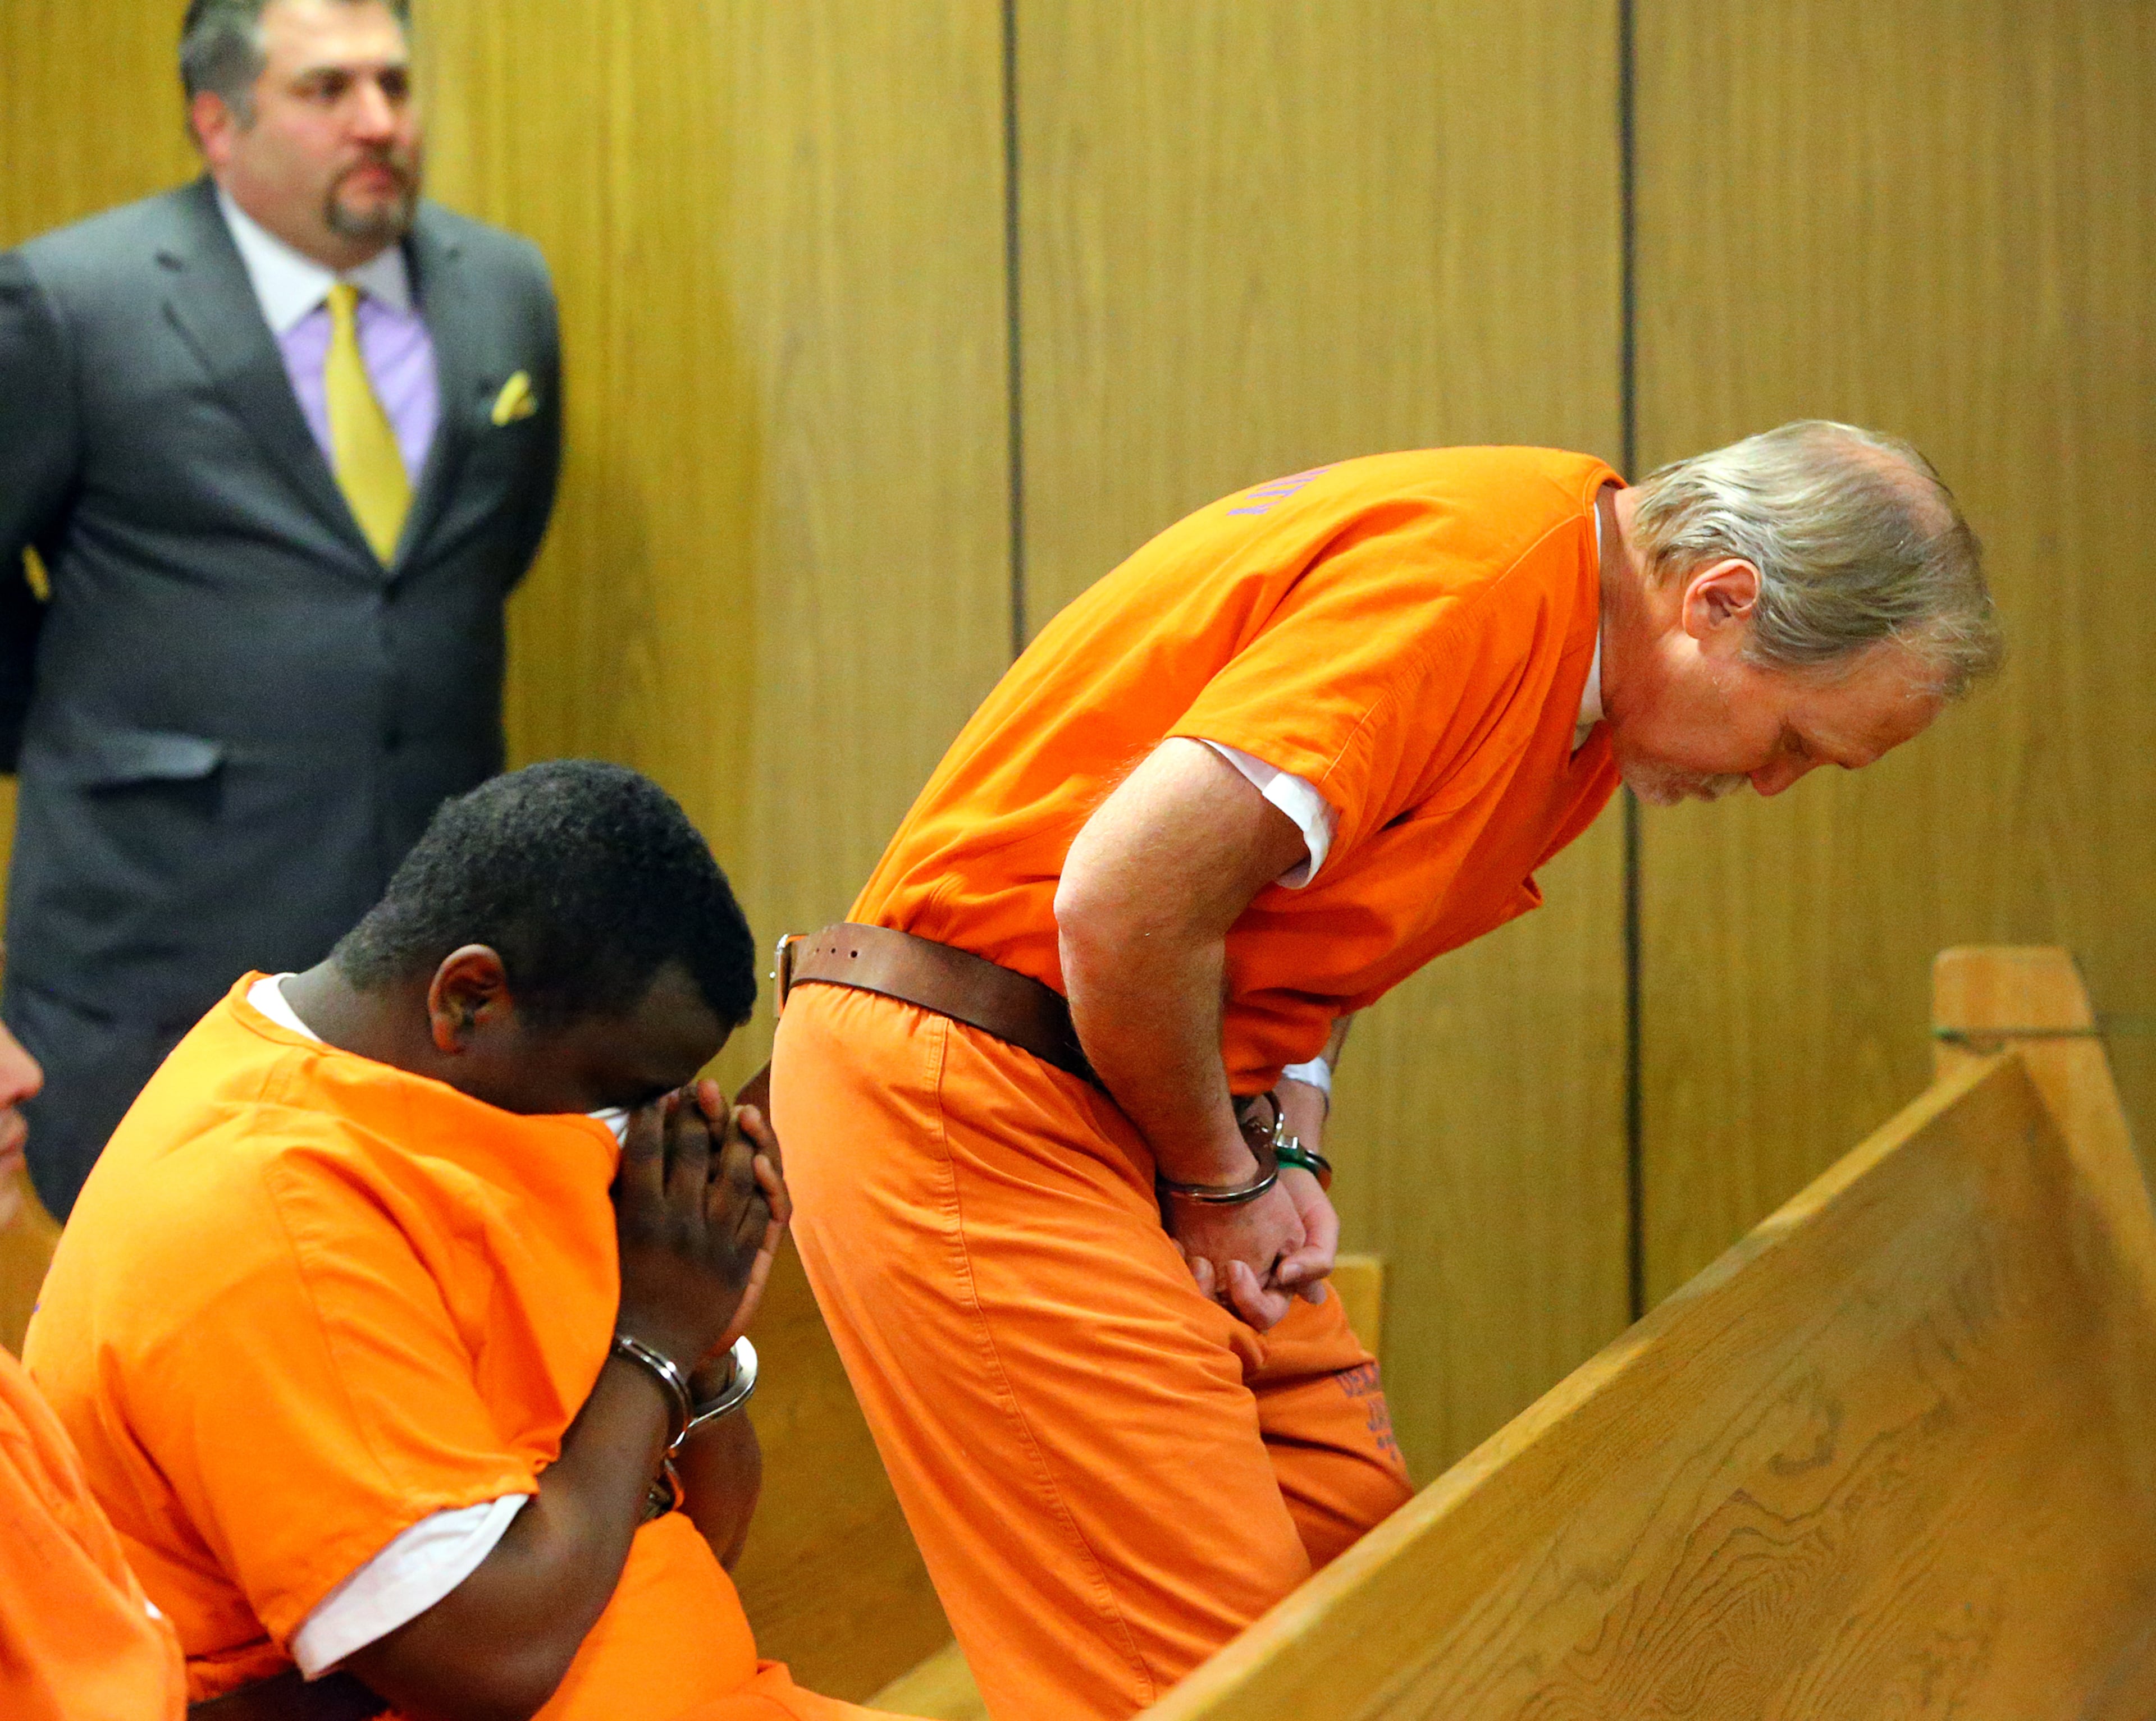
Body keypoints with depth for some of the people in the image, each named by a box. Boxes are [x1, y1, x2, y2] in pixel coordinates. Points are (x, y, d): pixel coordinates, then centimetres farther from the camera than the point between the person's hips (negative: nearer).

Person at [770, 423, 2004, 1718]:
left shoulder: (1575, 640, 9)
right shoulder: (1471, 570, -23)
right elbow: (1123, 896, -28)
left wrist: (1287, 1140, 4)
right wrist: (1221, 1177, -12)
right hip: (970, 1091, -10)